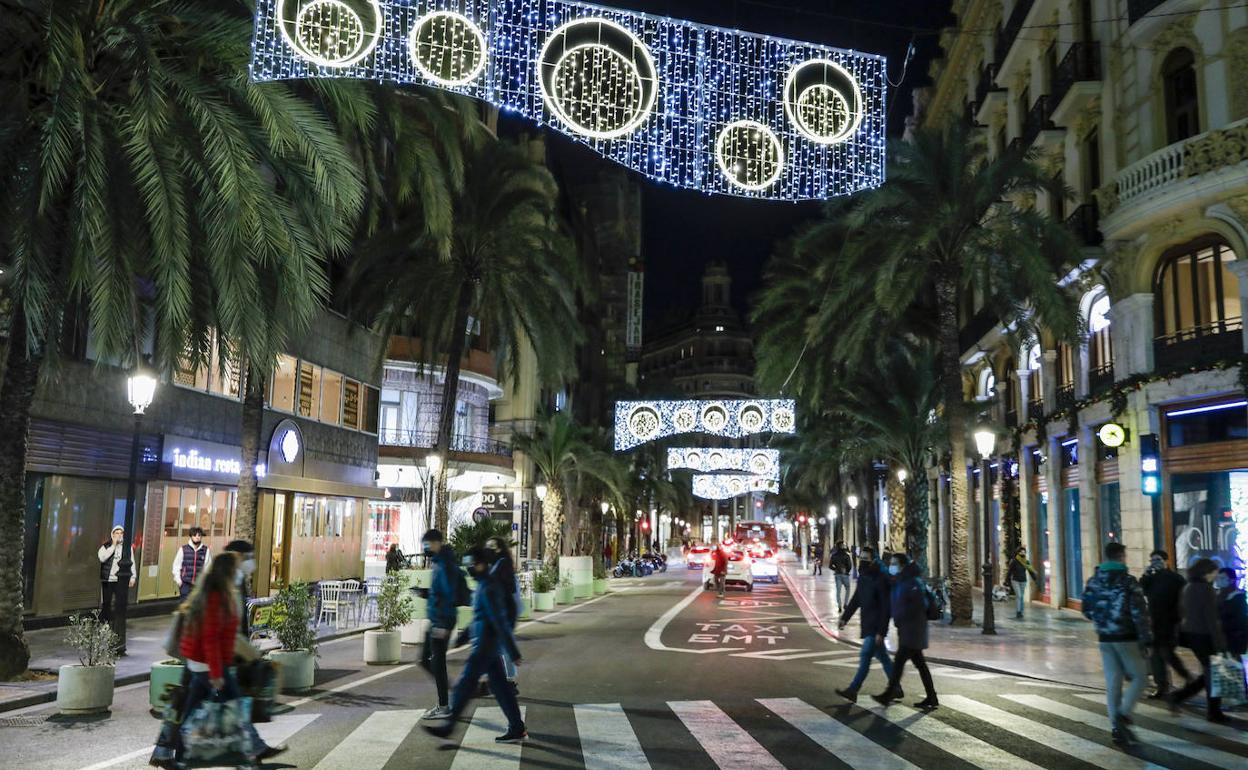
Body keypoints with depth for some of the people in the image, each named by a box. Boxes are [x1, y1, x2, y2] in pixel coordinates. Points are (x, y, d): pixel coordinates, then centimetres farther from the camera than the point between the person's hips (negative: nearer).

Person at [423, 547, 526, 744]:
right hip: (490, 646, 10)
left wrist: (513, 652, -21)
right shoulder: (486, 584, 12)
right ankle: (517, 729, 12)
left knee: (464, 685, 1)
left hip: (484, 646, -10)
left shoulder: (488, 589, -19)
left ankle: (448, 724, 12)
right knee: (499, 686, 10)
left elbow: (500, 622, -21)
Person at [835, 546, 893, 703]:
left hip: (875, 626, -9)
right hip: (867, 624, 9)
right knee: (882, 656, 15)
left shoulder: (881, 580, -17)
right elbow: (856, 600, 19)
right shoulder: (863, 578, 9)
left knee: (865, 656, -10)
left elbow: (885, 608, -18)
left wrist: (881, 631, -21)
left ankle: (853, 691, -11)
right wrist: (845, 617, 14)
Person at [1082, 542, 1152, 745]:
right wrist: (1146, 639, -10)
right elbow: (1139, 612, -15)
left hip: (1105, 639, 5)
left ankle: (1117, 727, 10)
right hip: (1127, 638, -5)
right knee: (1138, 677, 7)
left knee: (1112, 682, 9)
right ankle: (1123, 714, -10)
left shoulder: (1093, 581, 5)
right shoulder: (1128, 581, -12)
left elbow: (1087, 610, 9)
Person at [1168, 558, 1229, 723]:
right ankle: (1214, 712, 14)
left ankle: (1177, 696, 12)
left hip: (1190, 633, 8)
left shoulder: (1187, 587, 9)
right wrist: (1219, 643, -16)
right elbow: (1211, 618, -18)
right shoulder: (1206, 588, -16)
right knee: (1213, 673, 5)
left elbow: (1182, 612, 14)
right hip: (1204, 635, -8)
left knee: (1208, 672, 17)